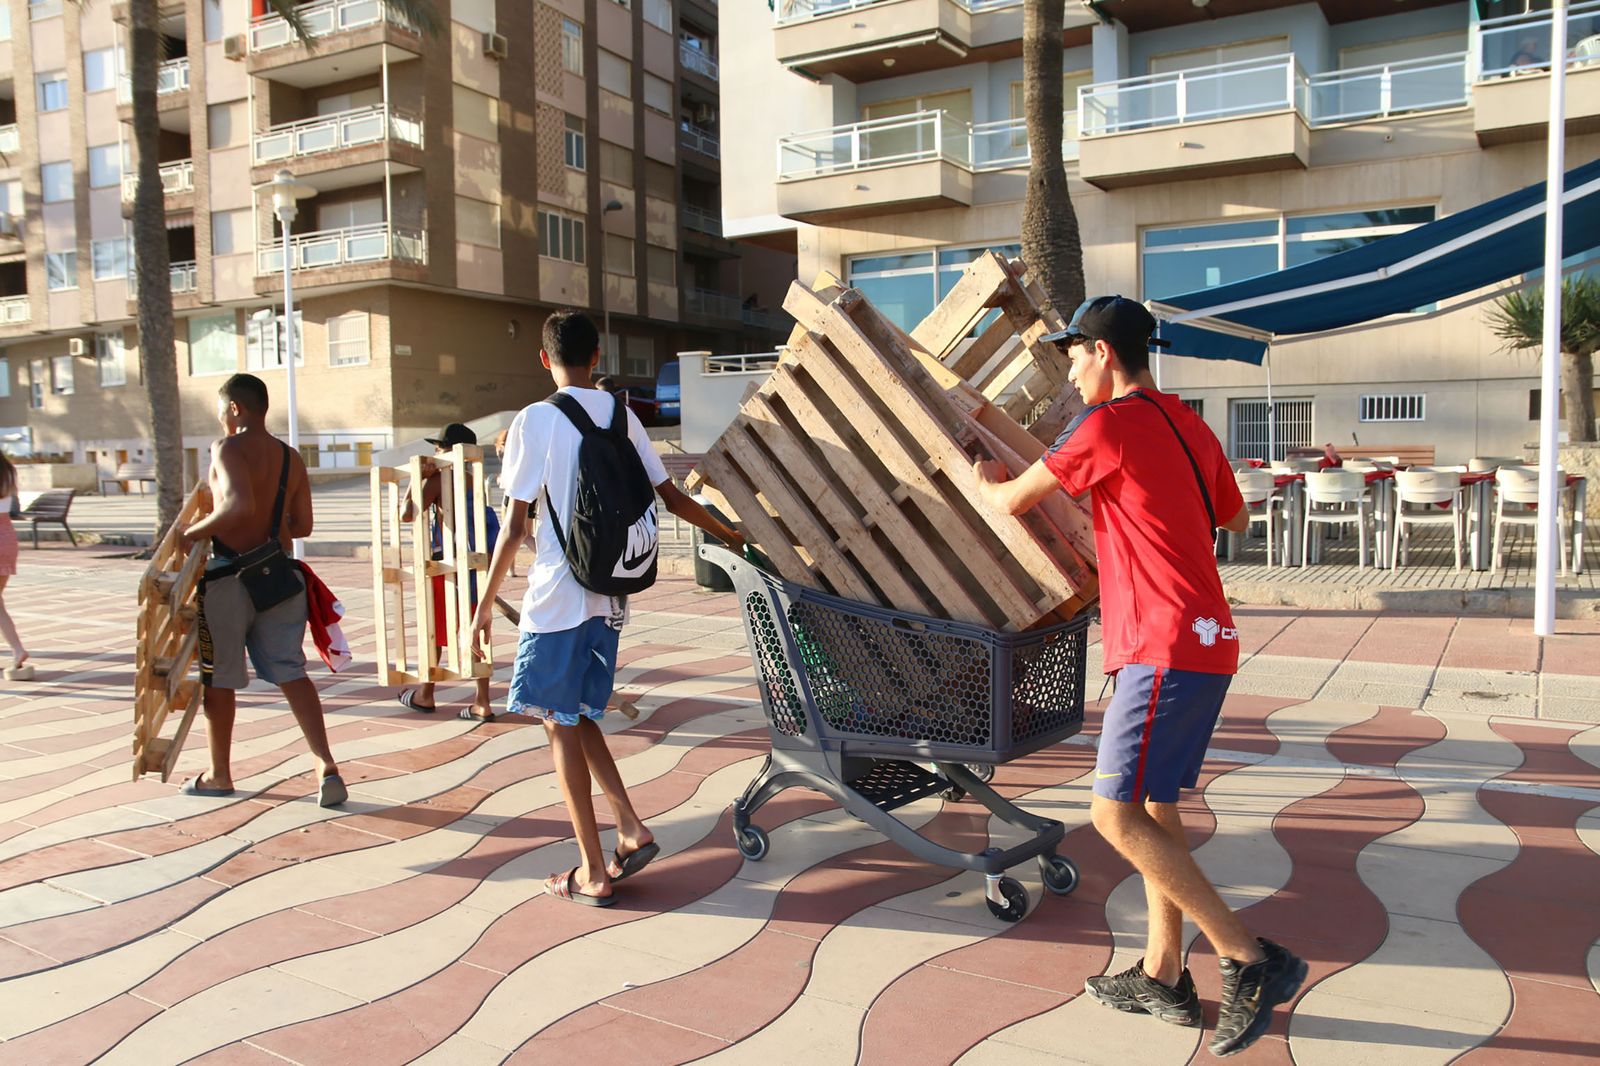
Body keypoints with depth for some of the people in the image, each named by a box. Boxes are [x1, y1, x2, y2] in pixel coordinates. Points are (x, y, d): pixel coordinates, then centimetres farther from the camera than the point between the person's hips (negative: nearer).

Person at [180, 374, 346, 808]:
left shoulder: (229, 448, -10)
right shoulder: (292, 459, 8)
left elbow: (240, 505, -26)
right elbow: (302, 525, 9)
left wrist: (195, 532, -13)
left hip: (230, 576, -5)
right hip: (278, 575, 5)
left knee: (218, 678, 12)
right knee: (292, 673, 6)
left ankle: (219, 775, 26)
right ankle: (327, 765, -8)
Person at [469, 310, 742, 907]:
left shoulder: (535, 421, -9)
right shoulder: (622, 416, 5)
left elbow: (515, 526, -9)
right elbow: (670, 498, 9)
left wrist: (486, 602, 0)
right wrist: (729, 536, 22)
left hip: (557, 598, -5)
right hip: (609, 595, 6)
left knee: (561, 724, 4)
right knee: (578, 717, 19)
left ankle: (593, 874, 9)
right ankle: (632, 830, 12)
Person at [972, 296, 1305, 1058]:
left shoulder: (1107, 425, -11)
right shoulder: (1190, 427, 15)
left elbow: (1011, 502, -2)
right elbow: (1236, 520, 29)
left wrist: (981, 475, 21)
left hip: (1165, 648, -10)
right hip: (1207, 640, 10)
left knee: (1115, 813, -6)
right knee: (1153, 805, 15)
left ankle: (1252, 962, -2)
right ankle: (1164, 975, 23)